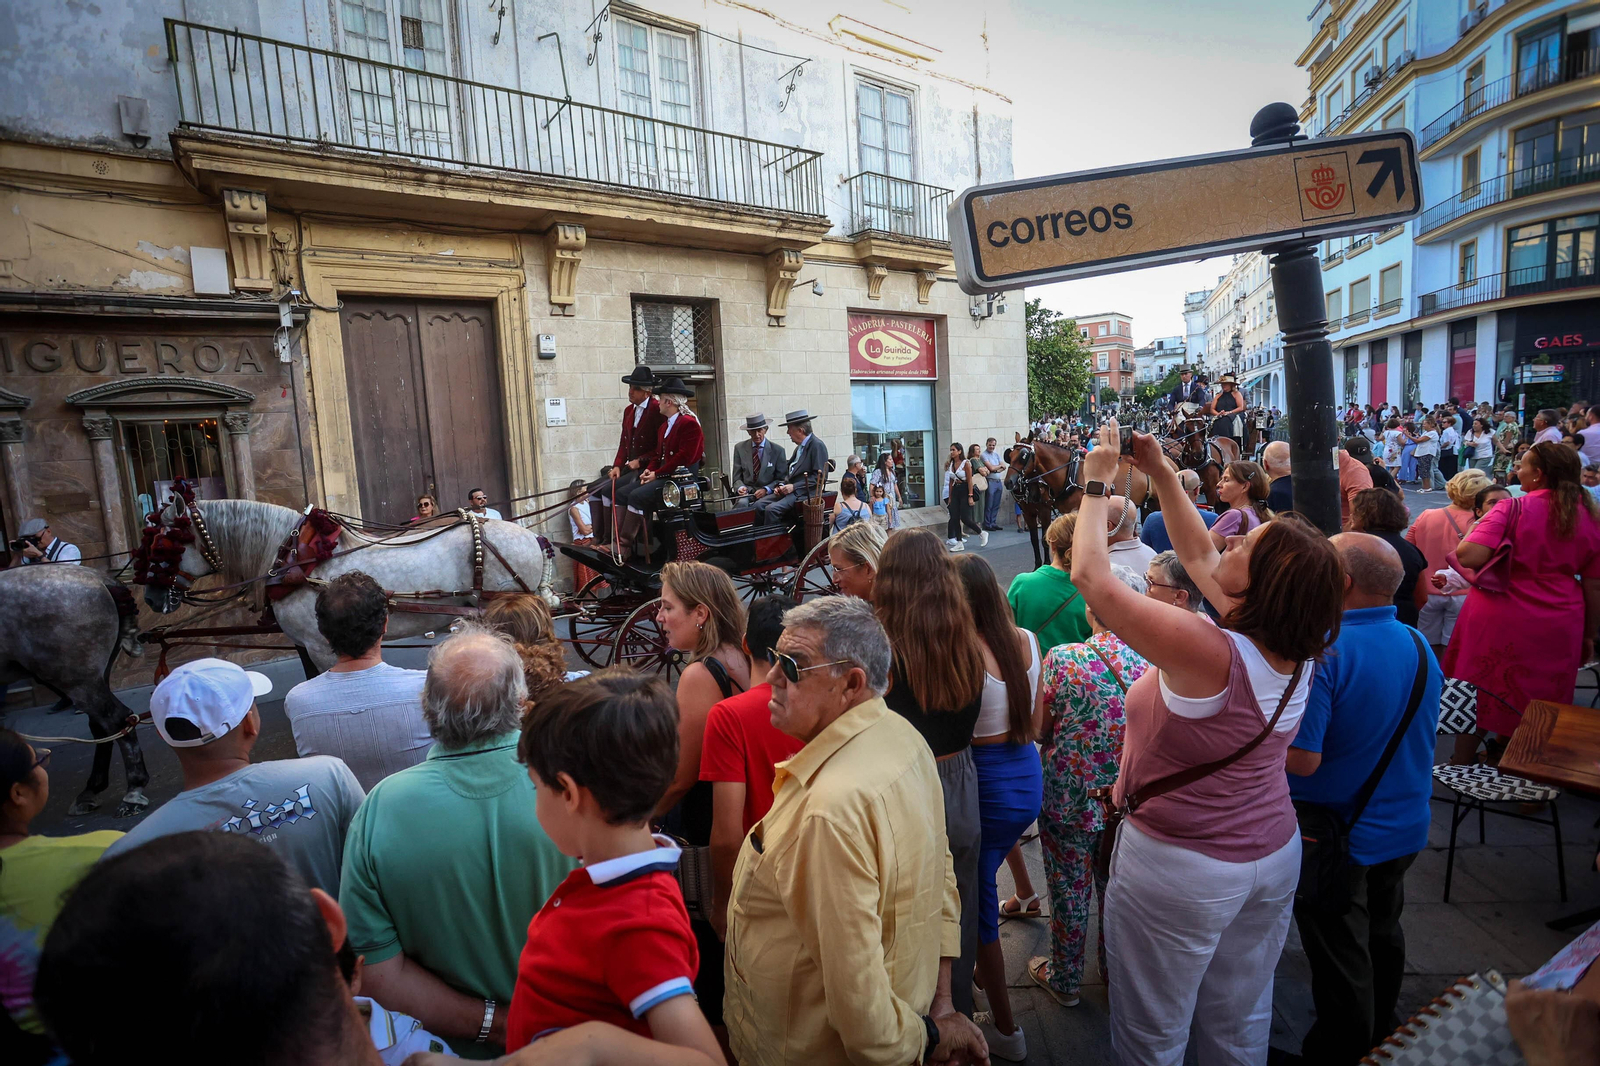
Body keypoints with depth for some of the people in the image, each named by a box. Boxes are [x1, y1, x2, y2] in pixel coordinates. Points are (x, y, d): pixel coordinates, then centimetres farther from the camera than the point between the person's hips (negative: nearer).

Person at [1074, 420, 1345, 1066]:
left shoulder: (1209, 653, -32)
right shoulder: (1294, 650, -8)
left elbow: (1090, 575, -28)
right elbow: (1198, 557, 4)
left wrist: (1098, 481, -15)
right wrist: (1160, 473, 5)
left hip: (1182, 867, -7)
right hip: (1274, 855, 7)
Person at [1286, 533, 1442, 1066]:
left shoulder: (1322, 653, -29)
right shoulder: (1421, 647, -4)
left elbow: (1302, 759, -30)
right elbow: (1417, 736, 11)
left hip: (1339, 837, -7)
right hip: (1404, 827, 8)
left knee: (1341, 960, 11)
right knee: (1382, 937, 27)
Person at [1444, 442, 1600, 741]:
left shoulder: (1512, 509, -14)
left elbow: (1467, 557, -25)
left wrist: (1475, 527, -4)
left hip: (1499, 622, -4)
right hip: (1558, 628, 4)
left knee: (1478, 702, 11)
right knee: (1539, 711, 18)